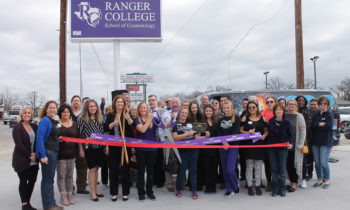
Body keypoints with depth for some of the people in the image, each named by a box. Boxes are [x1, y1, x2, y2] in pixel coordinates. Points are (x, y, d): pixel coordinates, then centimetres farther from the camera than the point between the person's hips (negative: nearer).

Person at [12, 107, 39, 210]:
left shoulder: (34, 127, 10)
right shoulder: (17, 127, -4)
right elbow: (19, 144, -12)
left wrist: (35, 153, -5)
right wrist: (29, 155, -13)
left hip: (33, 160, 5)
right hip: (21, 160, -4)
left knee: (32, 180, 5)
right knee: (23, 181, 2)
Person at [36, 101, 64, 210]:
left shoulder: (53, 122, 16)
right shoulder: (45, 120, -11)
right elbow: (39, 138, -18)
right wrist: (43, 155, -21)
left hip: (54, 152, 9)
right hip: (47, 153, -9)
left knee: (50, 179, 14)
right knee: (47, 179, -1)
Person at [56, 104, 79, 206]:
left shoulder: (74, 124, 12)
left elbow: (78, 138, 14)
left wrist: (77, 150, 5)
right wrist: (57, 139, -20)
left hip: (71, 154, 3)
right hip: (60, 154, -3)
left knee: (70, 175, 9)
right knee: (61, 175, -1)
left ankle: (70, 194, 17)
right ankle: (63, 196, 9)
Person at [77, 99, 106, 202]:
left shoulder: (99, 118, 10)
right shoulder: (82, 119, -5)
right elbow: (79, 134, -5)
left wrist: (106, 145, 10)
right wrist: (81, 149, -8)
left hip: (99, 146, 4)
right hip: (89, 147, -4)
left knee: (96, 168, 11)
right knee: (92, 169, -1)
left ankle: (95, 189, 23)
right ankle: (92, 192, 8)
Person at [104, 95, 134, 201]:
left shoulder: (127, 115, 2)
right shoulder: (110, 115, 8)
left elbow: (132, 129, -8)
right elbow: (105, 128, 2)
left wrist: (129, 120, -25)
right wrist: (113, 123, -15)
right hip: (113, 146, 2)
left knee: (125, 168, 4)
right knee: (113, 168, 4)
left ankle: (125, 192, 14)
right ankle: (114, 193, 15)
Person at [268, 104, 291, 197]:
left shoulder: (286, 122, -3)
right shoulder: (271, 121, 3)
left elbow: (290, 134, 3)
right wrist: (268, 143, 4)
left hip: (283, 148, -2)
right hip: (272, 148, 2)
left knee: (282, 169, 3)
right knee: (273, 169, 6)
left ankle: (282, 189, 15)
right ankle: (275, 189, 15)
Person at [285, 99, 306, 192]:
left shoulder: (299, 116, -2)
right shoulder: (285, 116, 9)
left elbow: (303, 130, -5)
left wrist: (300, 144, -11)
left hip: (295, 145, -4)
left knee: (295, 163, 0)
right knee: (288, 164, 7)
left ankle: (294, 184, 7)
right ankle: (291, 182, 19)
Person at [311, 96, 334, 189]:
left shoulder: (329, 115, -1)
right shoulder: (316, 115, 14)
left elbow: (329, 127, -15)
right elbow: (312, 125, 3)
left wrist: (317, 126, -8)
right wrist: (321, 124, -10)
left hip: (326, 142, -5)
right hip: (315, 141, 5)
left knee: (323, 162, -8)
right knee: (317, 162, 7)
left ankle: (327, 180, 9)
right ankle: (319, 180, 19)